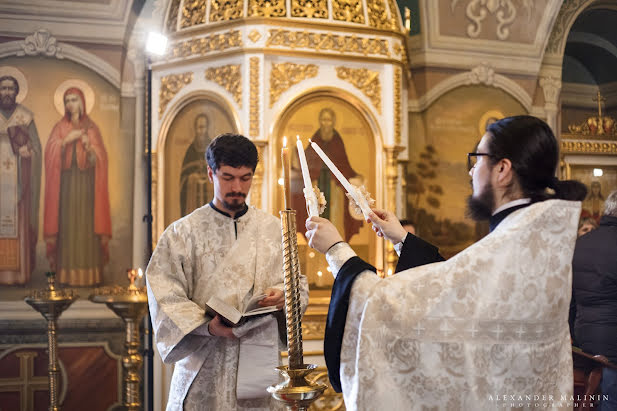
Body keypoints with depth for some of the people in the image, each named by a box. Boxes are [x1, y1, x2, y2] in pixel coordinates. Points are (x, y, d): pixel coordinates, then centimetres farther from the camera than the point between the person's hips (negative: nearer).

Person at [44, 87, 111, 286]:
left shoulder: (91, 128, 10)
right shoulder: (60, 127, 11)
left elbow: (100, 157, 3)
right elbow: (50, 151, -1)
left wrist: (89, 147, -16)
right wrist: (67, 139, -13)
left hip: (86, 182, 0)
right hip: (66, 182, 0)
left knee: (87, 224, -5)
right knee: (67, 224, -6)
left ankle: (89, 273, -3)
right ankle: (67, 273, -3)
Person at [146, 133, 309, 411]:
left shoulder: (273, 229, 9)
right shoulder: (183, 233, 0)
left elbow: (300, 286, 11)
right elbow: (166, 297, -7)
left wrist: (283, 294, -11)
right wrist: (208, 325, -21)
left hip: (259, 361, 2)